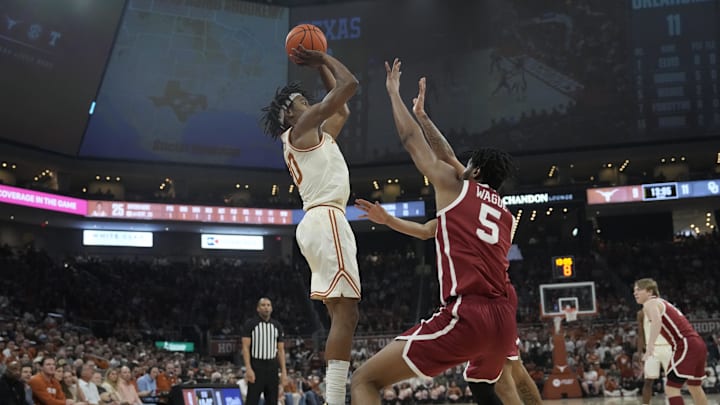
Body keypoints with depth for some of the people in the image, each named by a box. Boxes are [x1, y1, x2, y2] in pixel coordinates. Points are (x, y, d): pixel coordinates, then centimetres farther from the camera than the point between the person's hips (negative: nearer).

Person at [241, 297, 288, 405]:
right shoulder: (250, 324, -2)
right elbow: (245, 347, -7)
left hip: (272, 367, 4)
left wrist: (283, 371, 2)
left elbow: (281, 350, 11)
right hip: (256, 366, -4)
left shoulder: (277, 326, 10)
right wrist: (248, 368, -18)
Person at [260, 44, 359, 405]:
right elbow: (350, 84, -4)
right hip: (326, 221, -11)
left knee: (340, 316, 9)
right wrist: (322, 59, 12)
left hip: (319, 222, 11)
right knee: (345, 315, -16)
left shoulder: (316, 134, 25)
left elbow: (342, 110, 36)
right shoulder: (302, 128, -1)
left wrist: (321, 65, 34)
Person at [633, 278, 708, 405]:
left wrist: (650, 346, -36)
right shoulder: (663, 303, 26)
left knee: (671, 388, -10)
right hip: (698, 343, 10)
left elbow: (657, 321, -26)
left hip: (686, 346, -10)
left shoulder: (650, 304, -3)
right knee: (695, 387, 25)